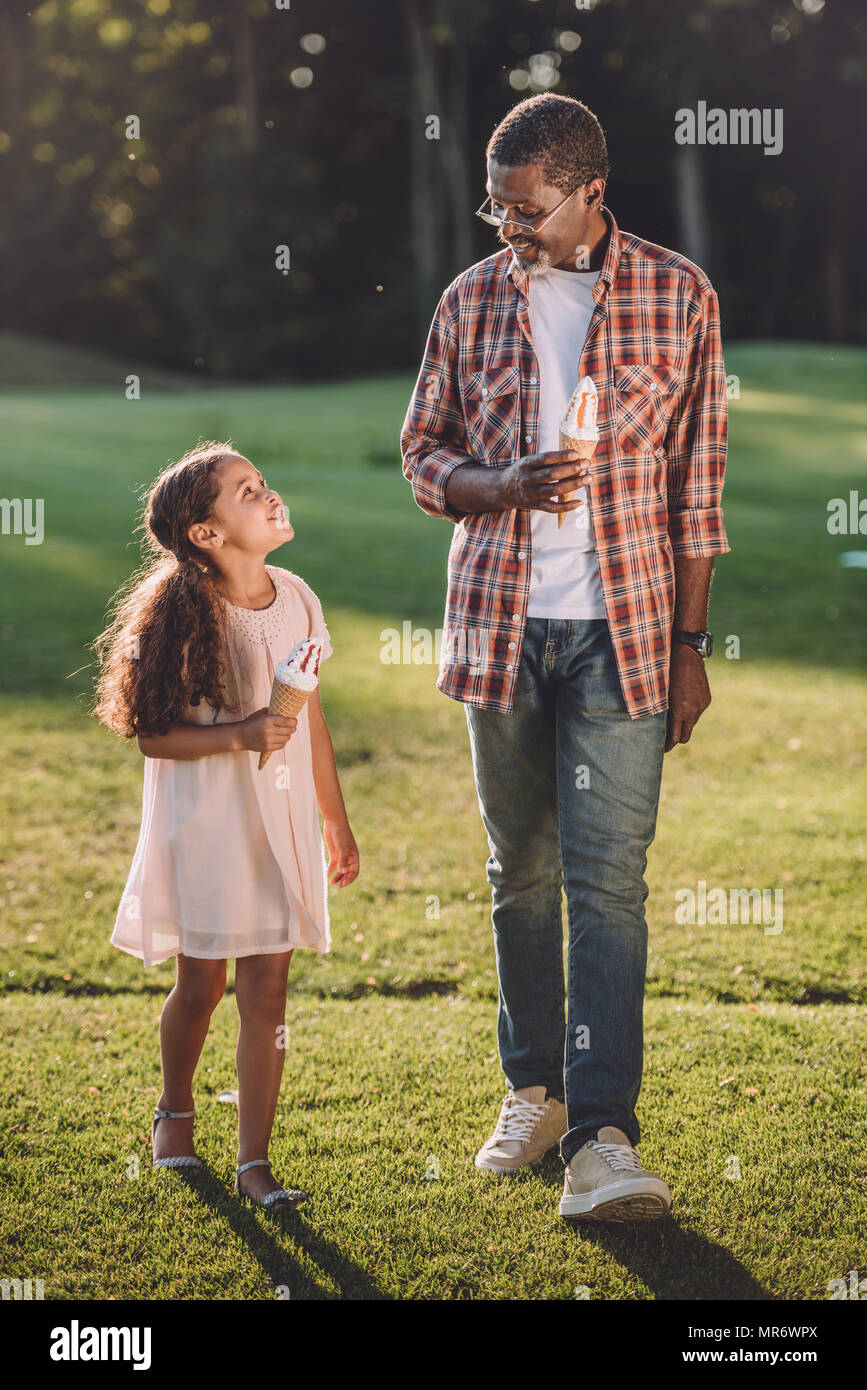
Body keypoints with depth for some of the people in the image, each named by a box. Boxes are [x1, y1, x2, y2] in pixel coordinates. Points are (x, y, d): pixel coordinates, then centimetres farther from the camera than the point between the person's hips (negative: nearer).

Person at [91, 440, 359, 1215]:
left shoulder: (296, 599, 2)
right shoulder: (180, 616, -13)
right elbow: (152, 735, -12)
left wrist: (338, 824, 16)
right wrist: (239, 735, -25)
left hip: (280, 818, 4)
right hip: (204, 822, -4)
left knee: (267, 987, 1)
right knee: (201, 982, 9)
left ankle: (256, 1163, 6)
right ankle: (175, 1111, 37)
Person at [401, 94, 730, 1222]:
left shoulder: (678, 296, 0)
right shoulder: (472, 301, 6)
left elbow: (699, 484, 1)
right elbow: (422, 454, 10)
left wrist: (691, 642, -1)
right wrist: (501, 485, -13)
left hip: (623, 630, -3)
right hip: (500, 623, 3)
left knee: (608, 880, -9)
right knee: (521, 872, 11)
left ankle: (602, 1139, -11)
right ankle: (533, 1092, 26)